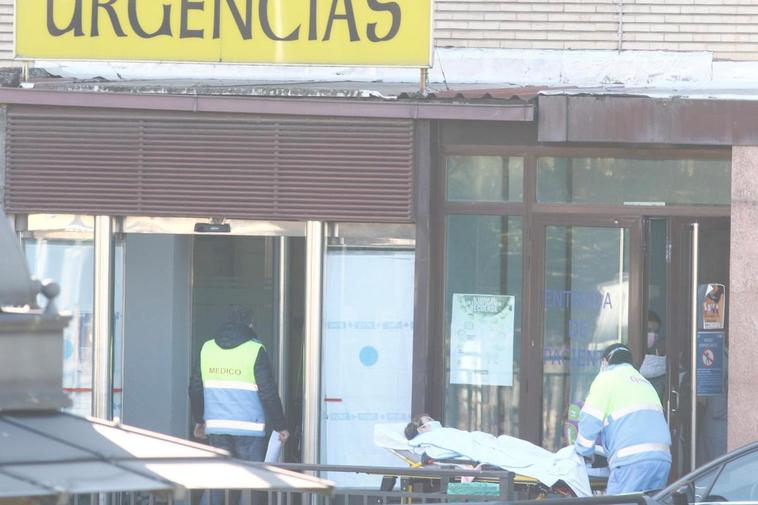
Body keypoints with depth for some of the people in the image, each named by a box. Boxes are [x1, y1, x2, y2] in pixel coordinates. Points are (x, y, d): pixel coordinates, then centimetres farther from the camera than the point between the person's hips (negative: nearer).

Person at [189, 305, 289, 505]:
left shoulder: (207, 349, 7)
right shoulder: (255, 351, -8)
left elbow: (195, 389, 14)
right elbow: (268, 393, -8)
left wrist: (199, 419, 27)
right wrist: (280, 427, 0)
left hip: (216, 428, 4)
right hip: (249, 428, -4)